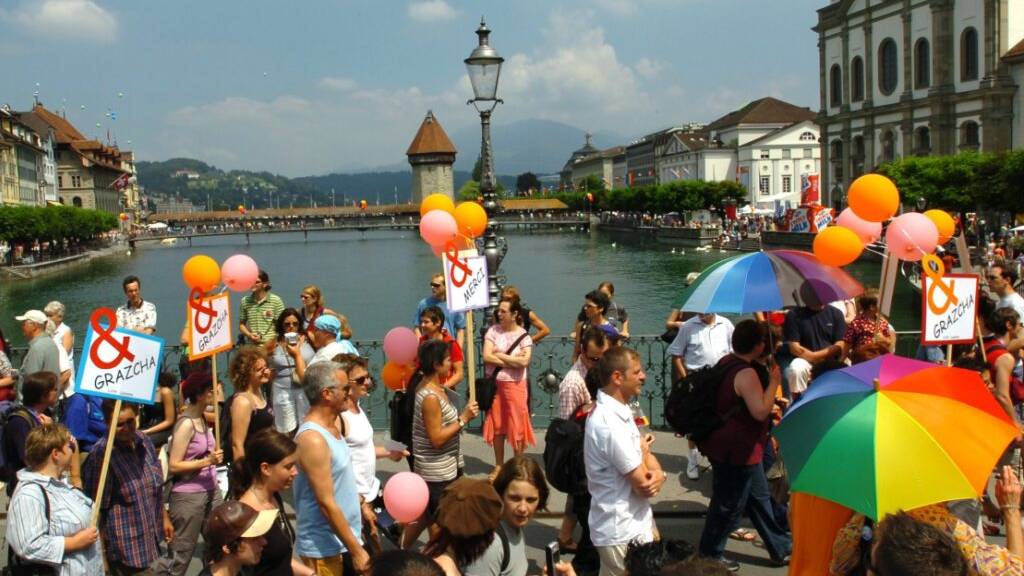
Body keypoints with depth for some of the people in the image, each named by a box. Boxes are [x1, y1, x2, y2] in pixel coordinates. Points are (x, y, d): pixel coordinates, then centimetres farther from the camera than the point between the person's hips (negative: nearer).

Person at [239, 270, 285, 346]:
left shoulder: (276, 300, -2)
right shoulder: (245, 301, 6)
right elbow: (241, 324, 13)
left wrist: (272, 341, -11)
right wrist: (249, 335, -6)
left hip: (271, 344, -2)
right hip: (251, 345, 3)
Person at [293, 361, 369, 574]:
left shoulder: (332, 425, 5)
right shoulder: (313, 439, -23)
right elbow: (326, 503, -23)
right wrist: (356, 550, -19)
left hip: (342, 540, 8)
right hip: (325, 548, -8)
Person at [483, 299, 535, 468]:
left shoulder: (523, 336, -6)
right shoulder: (493, 331, -1)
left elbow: (524, 361, -19)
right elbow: (487, 357, -11)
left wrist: (500, 356, -12)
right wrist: (512, 361, -14)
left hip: (515, 385, -2)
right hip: (495, 384, 2)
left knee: (516, 425, 2)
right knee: (497, 424, 11)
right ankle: (499, 464, 24)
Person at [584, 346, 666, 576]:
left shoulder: (620, 410, 5)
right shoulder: (609, 423, -27)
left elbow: (644, 452, 8)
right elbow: (642, 484, -22)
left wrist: (658, 474, -15)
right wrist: (644, 454, -1)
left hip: (635, 523, 10)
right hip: (622, 532, -9)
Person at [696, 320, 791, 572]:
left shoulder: (726, 362, 6)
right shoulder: (747, 373, -25)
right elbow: (761, 411, -29)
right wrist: (774, 381, -18)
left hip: (730, 445, 11)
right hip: (735, 451, -11)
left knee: (759, 497, 21)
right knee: (729, 505, 5)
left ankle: (781, 548, 34)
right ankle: (709, 555, 20)